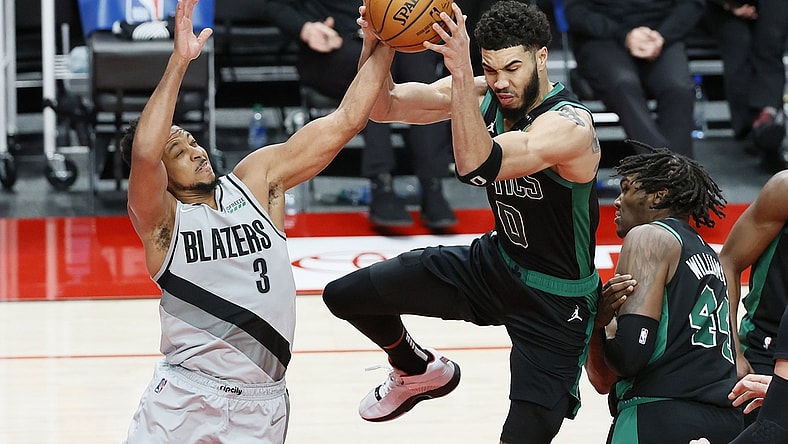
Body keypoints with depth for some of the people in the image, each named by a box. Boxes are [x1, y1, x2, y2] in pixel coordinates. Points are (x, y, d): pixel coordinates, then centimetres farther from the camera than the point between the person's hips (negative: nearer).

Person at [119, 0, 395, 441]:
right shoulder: (158, 219, -7)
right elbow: (144, 153, -28)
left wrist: (385, 43, -3)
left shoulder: (258, 178, 6)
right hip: (185, 398, -3)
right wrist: (179, 61, -30)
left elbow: (345, 121, 4)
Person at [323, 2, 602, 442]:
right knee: (346, 295, 6)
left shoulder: (570, 126, -30)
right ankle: (420, 372, 35)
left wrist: (461, 71, -54)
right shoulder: (482, 94, -9)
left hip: (557, 303, -7)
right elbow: (384, 106, -15)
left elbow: (477, 165, -45)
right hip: (494, 263, 7)